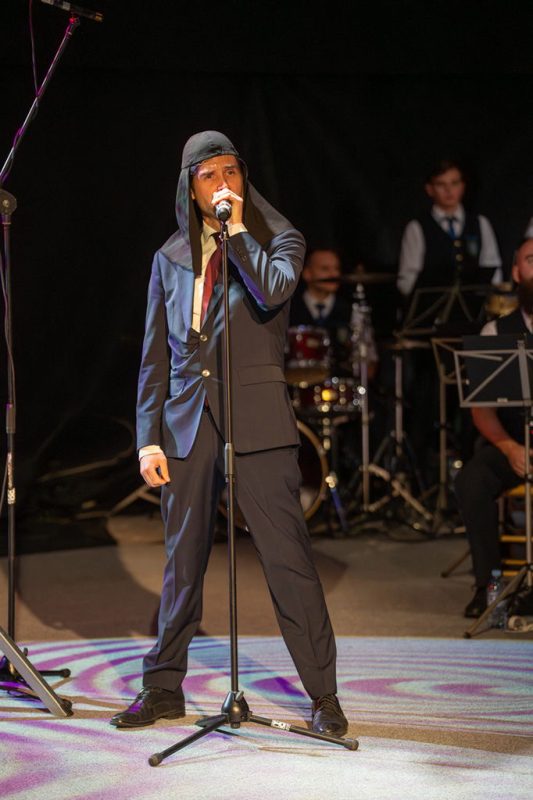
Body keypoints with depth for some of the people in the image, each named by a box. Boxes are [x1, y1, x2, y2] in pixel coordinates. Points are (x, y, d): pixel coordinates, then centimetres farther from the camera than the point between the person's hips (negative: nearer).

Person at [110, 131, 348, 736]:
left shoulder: (278, 240, 5)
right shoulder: (170, 260, 14)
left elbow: (273, 291, -20)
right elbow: (154, 359, 13)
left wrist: (237, 231, -9)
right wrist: (148, 438, 5)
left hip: (257, 424, -3)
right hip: (186, 424, 3)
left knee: (288, 558, -6)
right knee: (182, 562, 11)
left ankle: (323, 694, 1)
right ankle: (163, 688, 22)